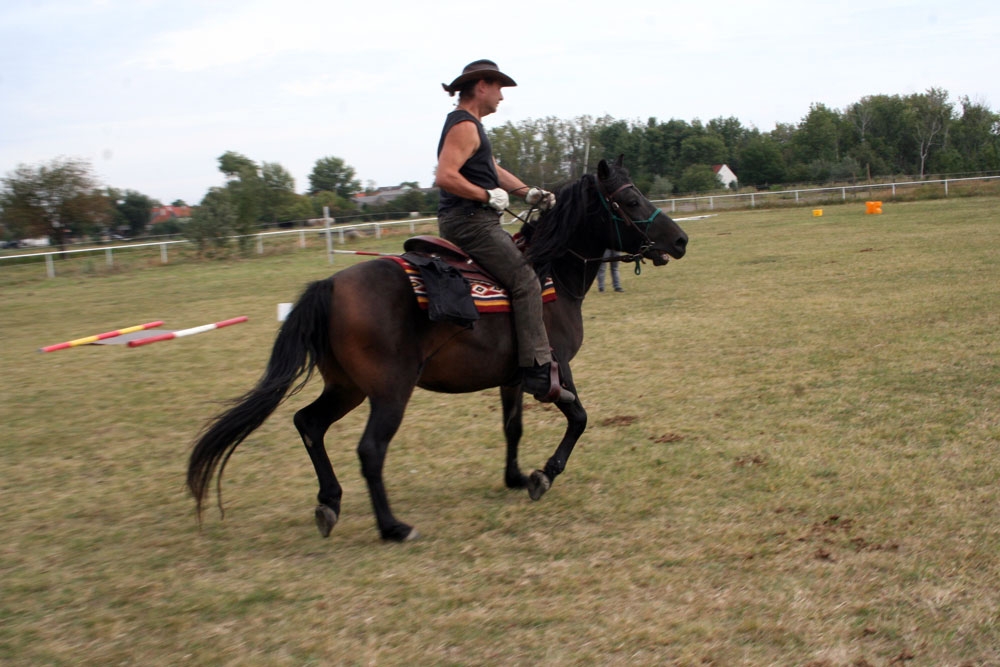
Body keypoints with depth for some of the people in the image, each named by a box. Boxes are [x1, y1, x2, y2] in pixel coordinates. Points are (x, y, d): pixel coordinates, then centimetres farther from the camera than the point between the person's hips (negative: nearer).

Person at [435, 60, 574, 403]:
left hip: (473, 221, 11)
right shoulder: (464, 126, -13)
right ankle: (539, 374, -19)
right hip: (470, 221, -11)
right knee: (526, 282, -15)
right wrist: (489, 196, -19)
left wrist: (528, 192, 7)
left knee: (526, 267, 20)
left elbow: (494, 170, 21)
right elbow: (446, 176, -26)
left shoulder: (471, 126, 21)